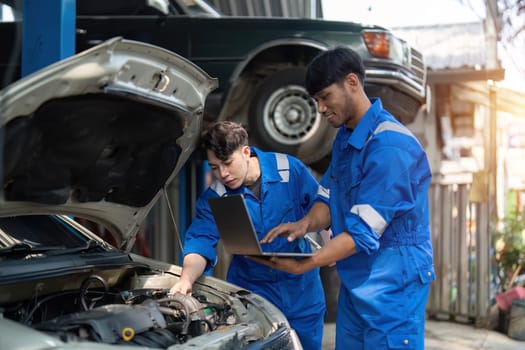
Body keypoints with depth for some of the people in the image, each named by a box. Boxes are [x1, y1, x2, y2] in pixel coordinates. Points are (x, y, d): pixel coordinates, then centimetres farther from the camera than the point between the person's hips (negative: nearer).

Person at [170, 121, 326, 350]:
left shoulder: (290, 169, -12)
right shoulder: (214, 198, -12)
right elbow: (200, 241, -23)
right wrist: (186, 279, -40)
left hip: (302, 289, 1)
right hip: (252, 292, 0)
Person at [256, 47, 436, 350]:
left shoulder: (389, 146, -22)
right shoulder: (345, 138, 9)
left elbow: (364, 233, -25)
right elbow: (330, 200, 13)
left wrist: (304, 265, -27)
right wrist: (305, 224, -9)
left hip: (392, 286, -9)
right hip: (354, 280, 9)